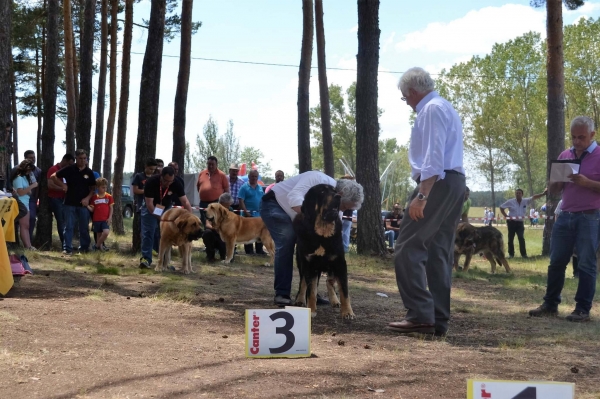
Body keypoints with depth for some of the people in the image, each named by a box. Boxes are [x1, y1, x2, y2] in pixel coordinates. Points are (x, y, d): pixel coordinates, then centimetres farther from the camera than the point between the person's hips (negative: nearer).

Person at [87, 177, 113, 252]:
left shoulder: (109, 196, 3)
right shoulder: (94, 197, 4)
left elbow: (111, 208, 6)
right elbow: (92, 209, 5)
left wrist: (110, 218, -4)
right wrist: (87, 206, -14)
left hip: (105, 220, -1)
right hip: (96, 220, 1)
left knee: (106, 232, -19)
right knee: (99, 234, 6)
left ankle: (97, 246, -3)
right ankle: (100, 246, 19)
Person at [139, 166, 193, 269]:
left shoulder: (176, 184, -25)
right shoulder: (151, 182, -32)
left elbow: (185, 201, -25)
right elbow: (149, 203, -28)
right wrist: (159, 217, -33)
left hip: (166, 208, 3)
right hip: (150, 208, -3)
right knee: (148, 233, -11)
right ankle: (146, 259, -9)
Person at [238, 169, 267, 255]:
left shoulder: (260, 188, 12)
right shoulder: (244, 187, -7)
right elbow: (241, 201, -12)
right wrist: (246, 212, -18)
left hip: (259, 214, 6)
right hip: (249, 214, -6)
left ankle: (259, 250, 19)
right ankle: (249, 251, 5)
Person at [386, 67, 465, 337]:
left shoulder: (432, 109, -8)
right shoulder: (445, 108, 24)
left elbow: (434, 156, -19)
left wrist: (421, 195, -24)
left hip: (437, 183, -10)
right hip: (455, 183, 10)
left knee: (408, 248, -11)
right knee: (439, 253, 9)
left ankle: (420, 315, -15)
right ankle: (438, 321, 9)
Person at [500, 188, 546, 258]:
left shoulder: (525, 201, 0)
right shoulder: (510, 202, -4)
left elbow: (534, 197, -8)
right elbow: (501, 207, 2)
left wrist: (543, 194, -18)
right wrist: (506, 216, -6)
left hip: (520, 222, 1)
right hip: (511, 222, -1)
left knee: (521, 238, -8)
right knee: (510, 239, 3)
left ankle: (523, 254, -3)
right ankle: (511, 254, 13)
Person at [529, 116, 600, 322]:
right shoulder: (564, 156, 12)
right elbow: (553, 188, 16)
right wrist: (557, 179, -6)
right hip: (565, 216, 5)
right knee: (556, 262, 6)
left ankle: (583, 309, 3)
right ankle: (550, 305, 13)